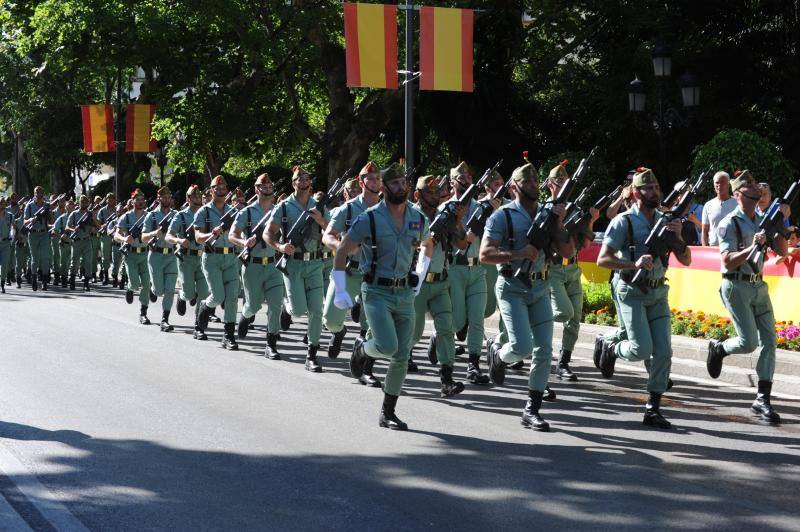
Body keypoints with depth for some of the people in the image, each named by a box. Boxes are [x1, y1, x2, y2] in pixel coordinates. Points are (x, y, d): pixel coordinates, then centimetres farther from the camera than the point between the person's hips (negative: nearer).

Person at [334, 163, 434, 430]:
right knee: (387, 346, -22)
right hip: (377, 292, -4)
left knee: (402, 356, 1)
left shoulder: (418, 219, 5)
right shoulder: (369, 219, -8)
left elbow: (428, 245, 28)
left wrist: (419, 277, 19)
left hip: (405, 293, 4)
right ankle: (362, 349, 14)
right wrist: (341, 291, -5)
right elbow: (342, 251, -2)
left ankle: (388, 413, 11)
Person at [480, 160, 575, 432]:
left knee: (544, 350, -3)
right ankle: (497, 355, 20)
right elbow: (485, 254, -13)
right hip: (512, 288, -5)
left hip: (540, 288, 5)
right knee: (521, 347, -17)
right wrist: (518, 254, -22)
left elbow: (567, 252, 6)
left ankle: (532, 410, 6)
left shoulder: (547, 213, 11)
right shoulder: (503, 216, -5)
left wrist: (559, 224, -7)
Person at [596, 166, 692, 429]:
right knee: (641, 349, -14)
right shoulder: (624, 222, -8)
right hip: (632, 292, -5)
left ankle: (653, 409, 3)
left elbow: (686, 260, 7)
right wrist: (634, 265, -24)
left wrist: (678, 236, -11)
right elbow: (602, 260, -12)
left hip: (658, 292, 5)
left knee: (663, 351, -4)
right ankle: (611, 348, 19)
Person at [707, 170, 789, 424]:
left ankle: (763, 399, 1)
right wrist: (752, 247, -28)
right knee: (748, 341, -12)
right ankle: (718, 348, 22)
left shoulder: (762, 220, 11)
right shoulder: (730, 224, -10)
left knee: (768, 339, -2)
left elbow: (782, 251, 9)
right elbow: (728, 262, -16)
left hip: (758, 286, 7)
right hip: (736, 287, -7)